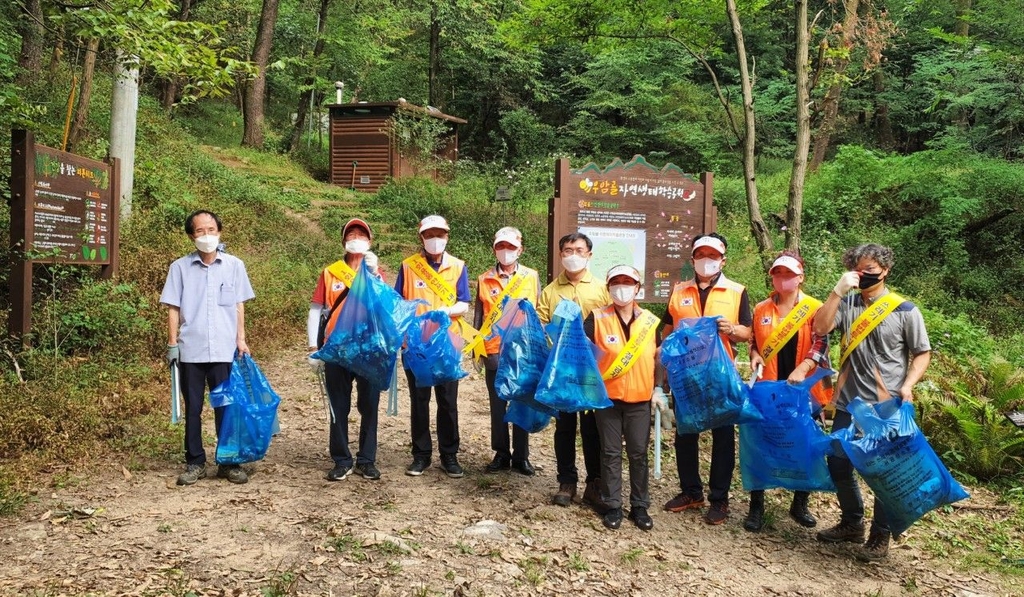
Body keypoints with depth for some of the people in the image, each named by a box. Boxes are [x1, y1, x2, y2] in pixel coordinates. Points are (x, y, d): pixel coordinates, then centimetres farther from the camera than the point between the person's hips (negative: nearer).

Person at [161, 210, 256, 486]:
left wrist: (241, 339, 2)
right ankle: (195, 463, 18)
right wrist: (172, 343, -1)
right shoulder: (180, 267, 3)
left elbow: (239, 305, 8)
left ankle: (229, 463, 15)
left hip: (224, 350, 0)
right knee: (192, 408, 7)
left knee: (226, 407, 5)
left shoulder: (234, 266, 4)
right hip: (191, 350, 0)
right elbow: (173, 308, 5)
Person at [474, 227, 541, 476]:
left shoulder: (532, 277, 5)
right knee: (497, 406, 8)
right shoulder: (484, 280, 6)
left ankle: (521, 456, 16)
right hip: (494, 352, 1)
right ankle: (501, 454, 19)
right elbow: (478, 315, 9)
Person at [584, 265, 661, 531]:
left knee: (638, 454, 9)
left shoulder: (651, 321, 2)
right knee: (611, 453, 7)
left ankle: (640, 506, 21)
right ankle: (612, 506, 18)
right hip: (607, 397, -2)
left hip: (640, 399, 2)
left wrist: (659, 390, 6)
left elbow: (660, 358, 10)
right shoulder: (597, 318, -5)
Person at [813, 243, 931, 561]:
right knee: (838, 465, 13)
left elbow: (922, 353, -1)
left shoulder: (905, 310, -5)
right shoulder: (847, 304, 3)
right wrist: (838, 291, -17)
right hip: (848, 403, 4)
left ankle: (880, 536, 22)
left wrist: (907, 386, -16)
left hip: (886, 408, -4)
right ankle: (852, 523, 33)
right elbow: (820, 327, -11)